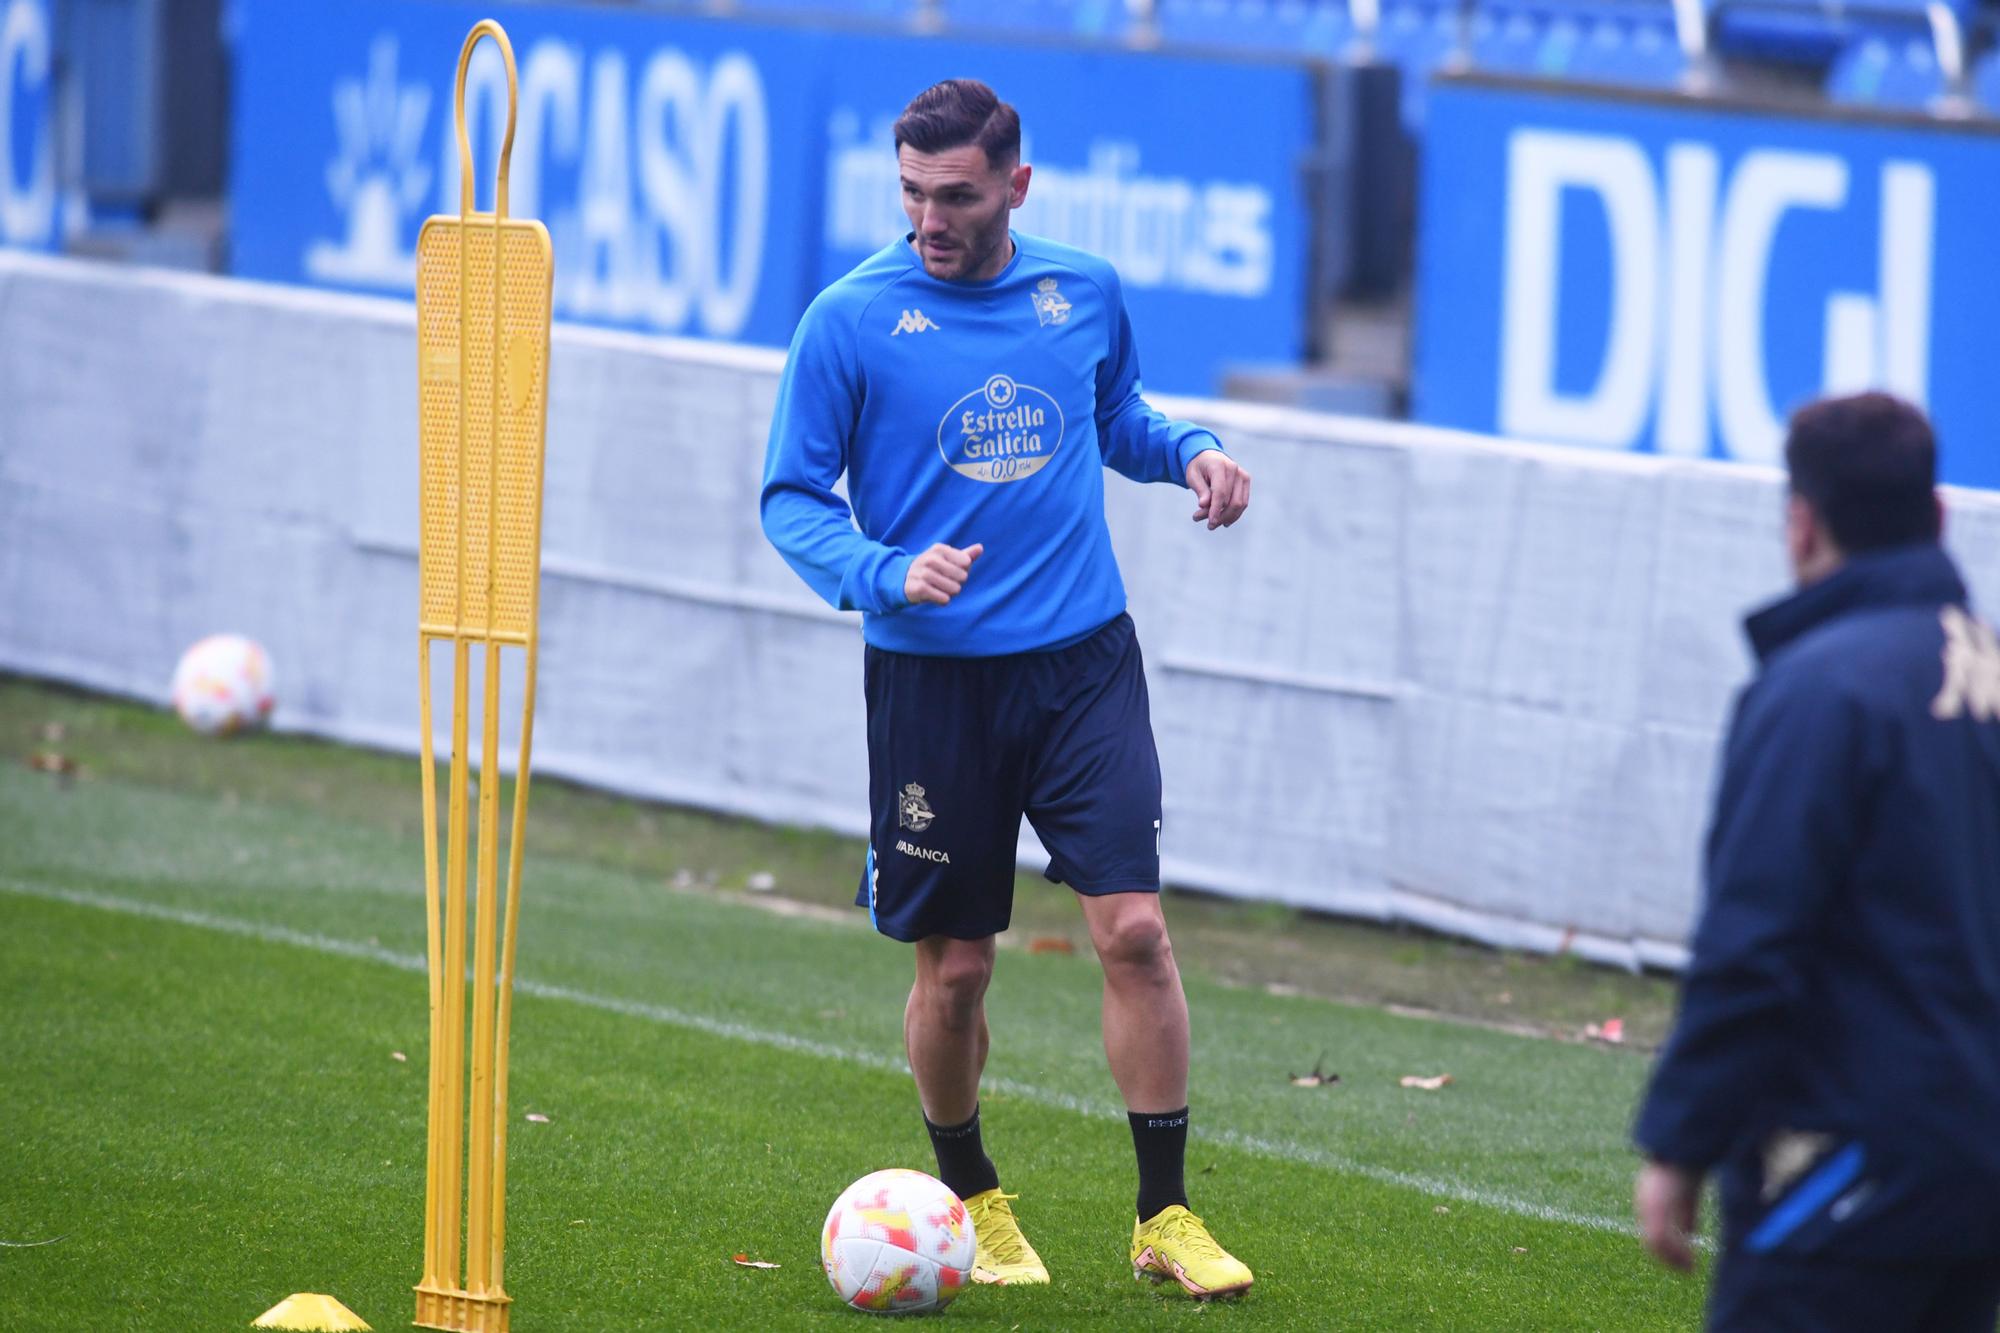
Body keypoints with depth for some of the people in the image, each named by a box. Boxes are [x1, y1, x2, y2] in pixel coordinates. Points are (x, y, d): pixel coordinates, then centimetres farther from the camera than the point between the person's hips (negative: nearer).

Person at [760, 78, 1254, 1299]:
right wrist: (884, 576, -19)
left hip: (1084, 659, 2)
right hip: (932, 679, -2)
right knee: (954, 965, 4)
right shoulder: (852, 320, -6)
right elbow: (792, 498, -2)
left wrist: (1189, 449, 2)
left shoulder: (1086, 293, 4)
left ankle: (1166, 1216, 0)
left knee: (1133, 926, -9)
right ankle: (973, 1201, 27)